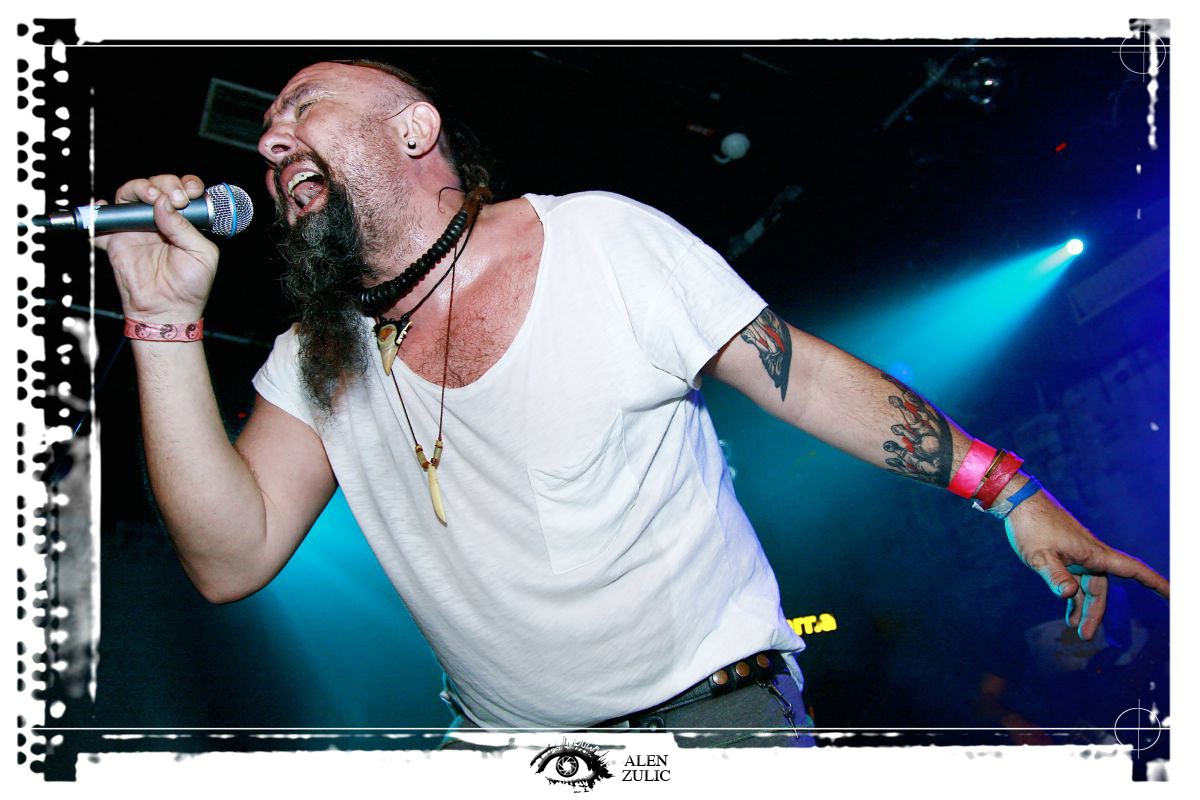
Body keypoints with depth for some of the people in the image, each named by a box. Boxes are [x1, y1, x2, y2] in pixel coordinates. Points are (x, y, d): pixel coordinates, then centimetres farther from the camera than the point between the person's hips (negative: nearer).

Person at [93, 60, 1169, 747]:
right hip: (504, 731, 4)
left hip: (710, 698, -3)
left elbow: (802, 374, -4)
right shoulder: (321, 359, 2)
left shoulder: (606, 240, -9)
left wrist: (1008, 490, -8)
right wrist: (169, 319, -13)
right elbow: (231, 558, -8)